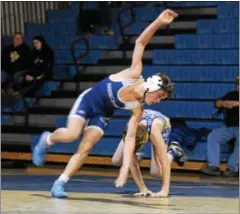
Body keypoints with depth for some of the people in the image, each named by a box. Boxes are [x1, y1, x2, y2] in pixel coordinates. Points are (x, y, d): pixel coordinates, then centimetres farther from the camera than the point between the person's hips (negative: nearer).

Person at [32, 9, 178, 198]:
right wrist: (158, 23, -35)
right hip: (88, 100, -4)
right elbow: (140, 42, -22)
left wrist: (125, 169, -21)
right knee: (72, 134, -23)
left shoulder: (138, 109, -12)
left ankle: (59, 184, -8)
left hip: (102, 115, 4)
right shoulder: (134, 74, -23)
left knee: (85, 148, -13)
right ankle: (47, 140, 10)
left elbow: (130, 138, -11)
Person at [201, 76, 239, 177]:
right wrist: (223, 103, -15)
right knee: (212, 136, -20)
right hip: (228, 127, 4)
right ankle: (214, 166, -28)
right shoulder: (231, 95, 18)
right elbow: (217, 103, 7)